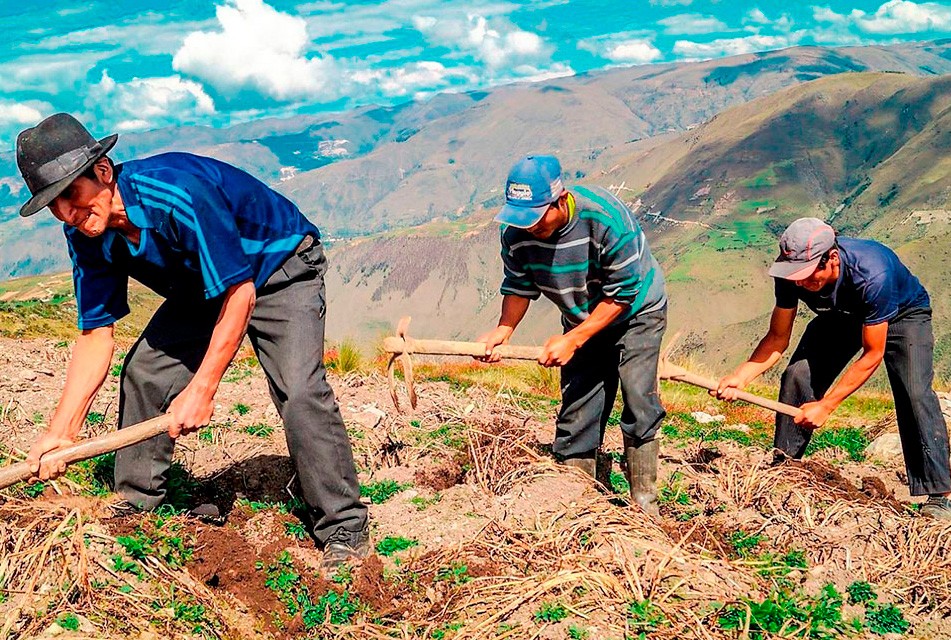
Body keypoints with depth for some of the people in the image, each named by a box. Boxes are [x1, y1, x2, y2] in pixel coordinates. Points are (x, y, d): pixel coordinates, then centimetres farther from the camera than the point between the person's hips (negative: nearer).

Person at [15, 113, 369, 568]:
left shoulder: (177, 193, -37)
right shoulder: (84, 232, -12)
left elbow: (240, 293, -31)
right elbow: (96, 334, -9)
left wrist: (202, 389, -30)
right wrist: (61, 429, -17)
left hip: (280, 269, -8)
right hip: (202, 286, 8)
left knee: (299, 389, -26)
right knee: (143, 372, 0)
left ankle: (344, 531, -14)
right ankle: (135, 508, 19)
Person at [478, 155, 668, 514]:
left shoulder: (607, 219, -35)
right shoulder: (515, 233, -21)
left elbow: (621, 294, -28)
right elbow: (519, 287, -6)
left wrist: (572, 340, -31)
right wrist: (504, 329, -25)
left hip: (636, 313, -4)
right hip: (582, 321, 4)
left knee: (639, 401, -14)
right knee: (576, 410, 1)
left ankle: (644, 504, -2)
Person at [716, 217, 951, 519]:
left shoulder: (872, 274, -43)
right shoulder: (792, 275, -29)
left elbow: (872, 355, -33)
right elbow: (778, 337, -17)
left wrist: (826, 405, -33)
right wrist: (741, 376, -34)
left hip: (903, 315, -4)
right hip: (843, 315, 5)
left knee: (915, 394, -23)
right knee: (796, 376, -13)